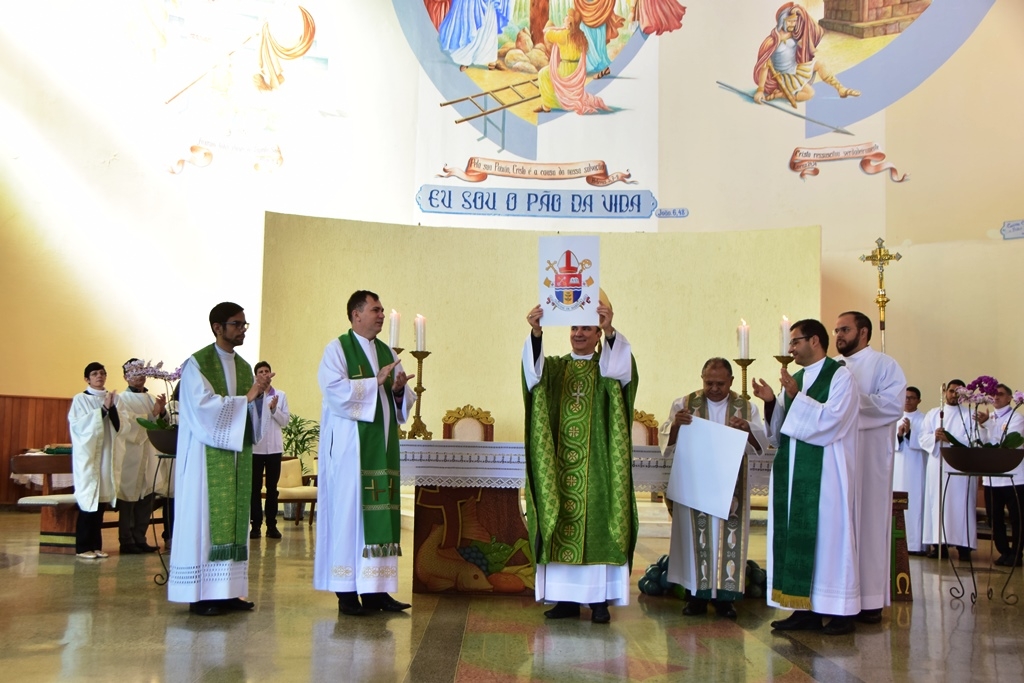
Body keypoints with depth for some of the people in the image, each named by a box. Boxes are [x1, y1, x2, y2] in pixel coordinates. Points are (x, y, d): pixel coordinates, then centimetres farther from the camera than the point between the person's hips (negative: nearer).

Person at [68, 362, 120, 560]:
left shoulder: (112, 398, 11)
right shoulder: (80, 399, -2)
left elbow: (118, 426, 5)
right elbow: (79, 425, -14)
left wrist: (112, 407, -10)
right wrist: (102, 410, -16)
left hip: (107, 454, 5)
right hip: (87, 455, -4)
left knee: (101, 501, 5)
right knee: (88, 501, -6)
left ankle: (96, 545, 12)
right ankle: (83, 547, 0)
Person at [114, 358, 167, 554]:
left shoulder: (150, 398, 15)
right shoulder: (123, 399, -3)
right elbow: (127, 425, -15)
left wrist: (162, 411, -8)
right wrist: (152, 414, -22)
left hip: (149, 455, 6)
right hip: (130, 455, -6)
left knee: (147, 498, 7)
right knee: (129, 499, -3)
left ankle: (139, 539, 15)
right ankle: (127, 542, 3)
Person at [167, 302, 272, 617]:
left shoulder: (244, 367, 15)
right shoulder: (197, 364, -5)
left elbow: (250, 412, 12)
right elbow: (204, 406, -17)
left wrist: (259, 396, -8)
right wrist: (246, 397, -17)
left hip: (237, 455, 7)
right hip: (207, 456, -7)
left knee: (233, 519, 5)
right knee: (204, 519, -6)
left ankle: (227, 591, 9)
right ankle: (200, 594, -2)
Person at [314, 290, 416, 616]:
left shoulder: (387, 353, 16)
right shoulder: (337, 349, -1)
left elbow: (405, 399, 14)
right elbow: (335, 390, -16)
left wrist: (400, 390, -8)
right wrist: (376, 382, -15)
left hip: (382, 446, 6)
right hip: (349, 445, -6)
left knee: (380, 512, 2)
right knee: (348, 511, -5)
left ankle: (375, 589, 6)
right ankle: (346, 592, 0)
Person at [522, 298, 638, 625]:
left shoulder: (609, 367, 6)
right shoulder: (555, 368, 11)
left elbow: (622, 367, -18)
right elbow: (533, 371, -11)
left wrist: (610, 331, -37)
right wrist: (536, 333, -30)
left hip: (597, 467, -2)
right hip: (561, 464, 2)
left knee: (597, 525, -4)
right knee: (561, 528, 1)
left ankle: (600, 598, 1)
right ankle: (567, 597, 8)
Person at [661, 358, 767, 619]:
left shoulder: (746, 408, 9)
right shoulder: (684, 404, 6)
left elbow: (762, 443, -1)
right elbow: (667, 440, -1)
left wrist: (747, 428, -22)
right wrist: (675, 424, -23)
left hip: (730, 487, 1)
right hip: (694, 485, -1)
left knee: (728, 536, -1)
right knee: (696, 536, -2)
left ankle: (724, 594, 7)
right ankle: (697, 594, 6)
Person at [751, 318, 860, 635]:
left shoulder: (841, 376, -3)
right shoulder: (795, 380, 16)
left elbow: (832, 419, -16)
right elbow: (781, 431, 15)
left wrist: (797, 397, -18)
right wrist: (771, 402, -1)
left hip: (825, 474, -7)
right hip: (793, 473, 7)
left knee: (828, 536, -5)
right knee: (796, 538, 5)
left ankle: (840, 611, 2)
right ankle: (806, 609, 10)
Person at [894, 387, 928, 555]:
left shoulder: (923, 419, 0)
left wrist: (909, 433, -22)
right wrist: (899, 435, -10)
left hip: (915, 468, -4)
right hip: (897, 467, 4)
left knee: (915, 504, -6)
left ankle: (915, 544, -5)